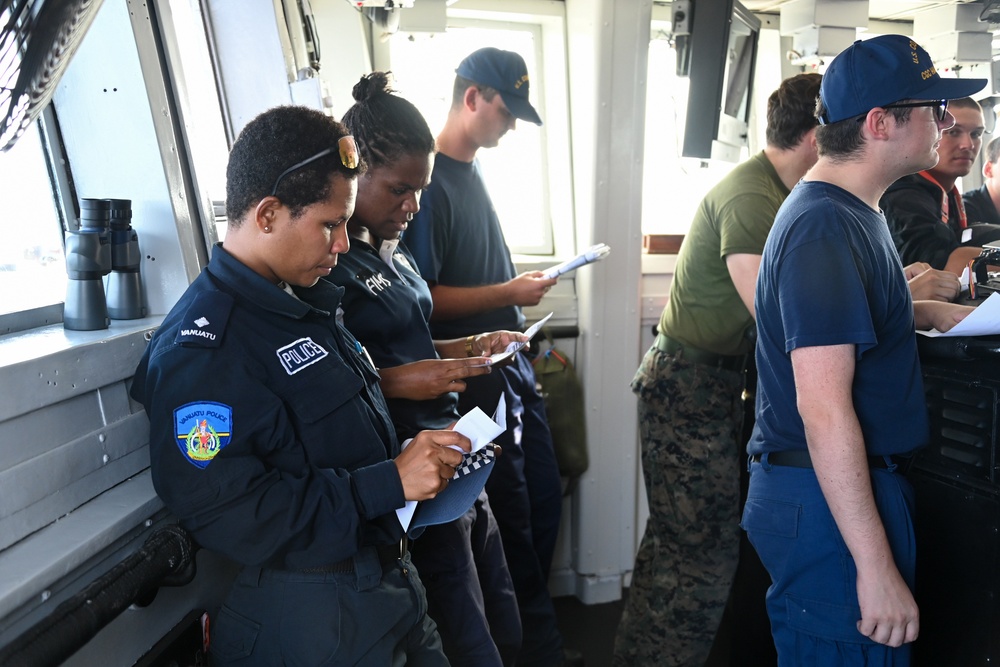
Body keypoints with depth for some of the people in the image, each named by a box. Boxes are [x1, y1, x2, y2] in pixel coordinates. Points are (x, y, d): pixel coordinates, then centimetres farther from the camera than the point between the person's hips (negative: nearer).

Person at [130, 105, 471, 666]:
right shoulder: (200, 347, -21)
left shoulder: (305, 304, 8)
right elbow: (227, 515, -26)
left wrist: (417, 452, 1)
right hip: (313, 616, -8)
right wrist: (389, 482, -25)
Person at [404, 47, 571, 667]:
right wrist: (508, 294, -18)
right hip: (476, 377, -9)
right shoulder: (432, 181, -17)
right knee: (511, 517, 6)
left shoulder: (473, 169, 9)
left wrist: (520, 287, 9)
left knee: (544, 494, 17)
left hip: (511, 362, 9)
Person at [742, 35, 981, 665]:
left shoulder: (851, 210, 11)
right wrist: (877, 567, -24)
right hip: (830, 500, -10)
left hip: (853, 485, 10)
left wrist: (926, 311, 15)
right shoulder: (825, 228, -21)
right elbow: (822, 407, -26)